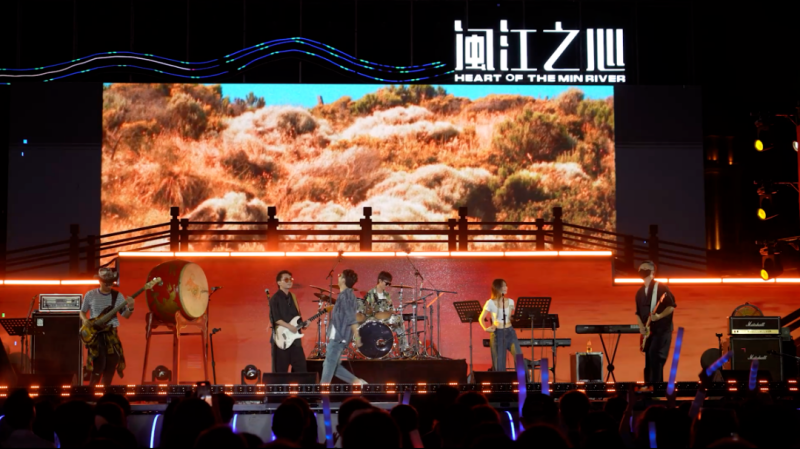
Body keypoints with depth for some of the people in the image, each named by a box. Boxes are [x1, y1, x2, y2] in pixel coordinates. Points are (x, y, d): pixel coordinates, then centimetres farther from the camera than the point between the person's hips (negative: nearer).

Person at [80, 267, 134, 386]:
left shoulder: (117, 296, 4)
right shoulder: (90, 295, -1)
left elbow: (126, 315, 4)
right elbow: (82, 312, 10)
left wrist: (130, 308, -17)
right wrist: (85, 320, -11)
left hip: (111, 334, 3)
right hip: (96, 334, -3)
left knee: (111, 366, 4)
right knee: (98, 366, -11)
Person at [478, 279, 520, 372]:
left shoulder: (510, 301, 7)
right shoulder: (490, 303, -4)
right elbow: (481, 318, -1)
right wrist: (485, 328, -17)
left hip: (510, 332, 3)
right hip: (498, 333, -3)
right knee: (499, 362, -1)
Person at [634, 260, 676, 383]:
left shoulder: (662, 288, -6)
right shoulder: (640, 292, 14)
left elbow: (672, 306, -9)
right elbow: (638, 312, 18)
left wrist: (659, 316, -23)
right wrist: (641, 326, 2)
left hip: (662, 329, -7)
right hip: (649, 331, 7)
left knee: (655, 356, -19)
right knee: (648, 360, 6)